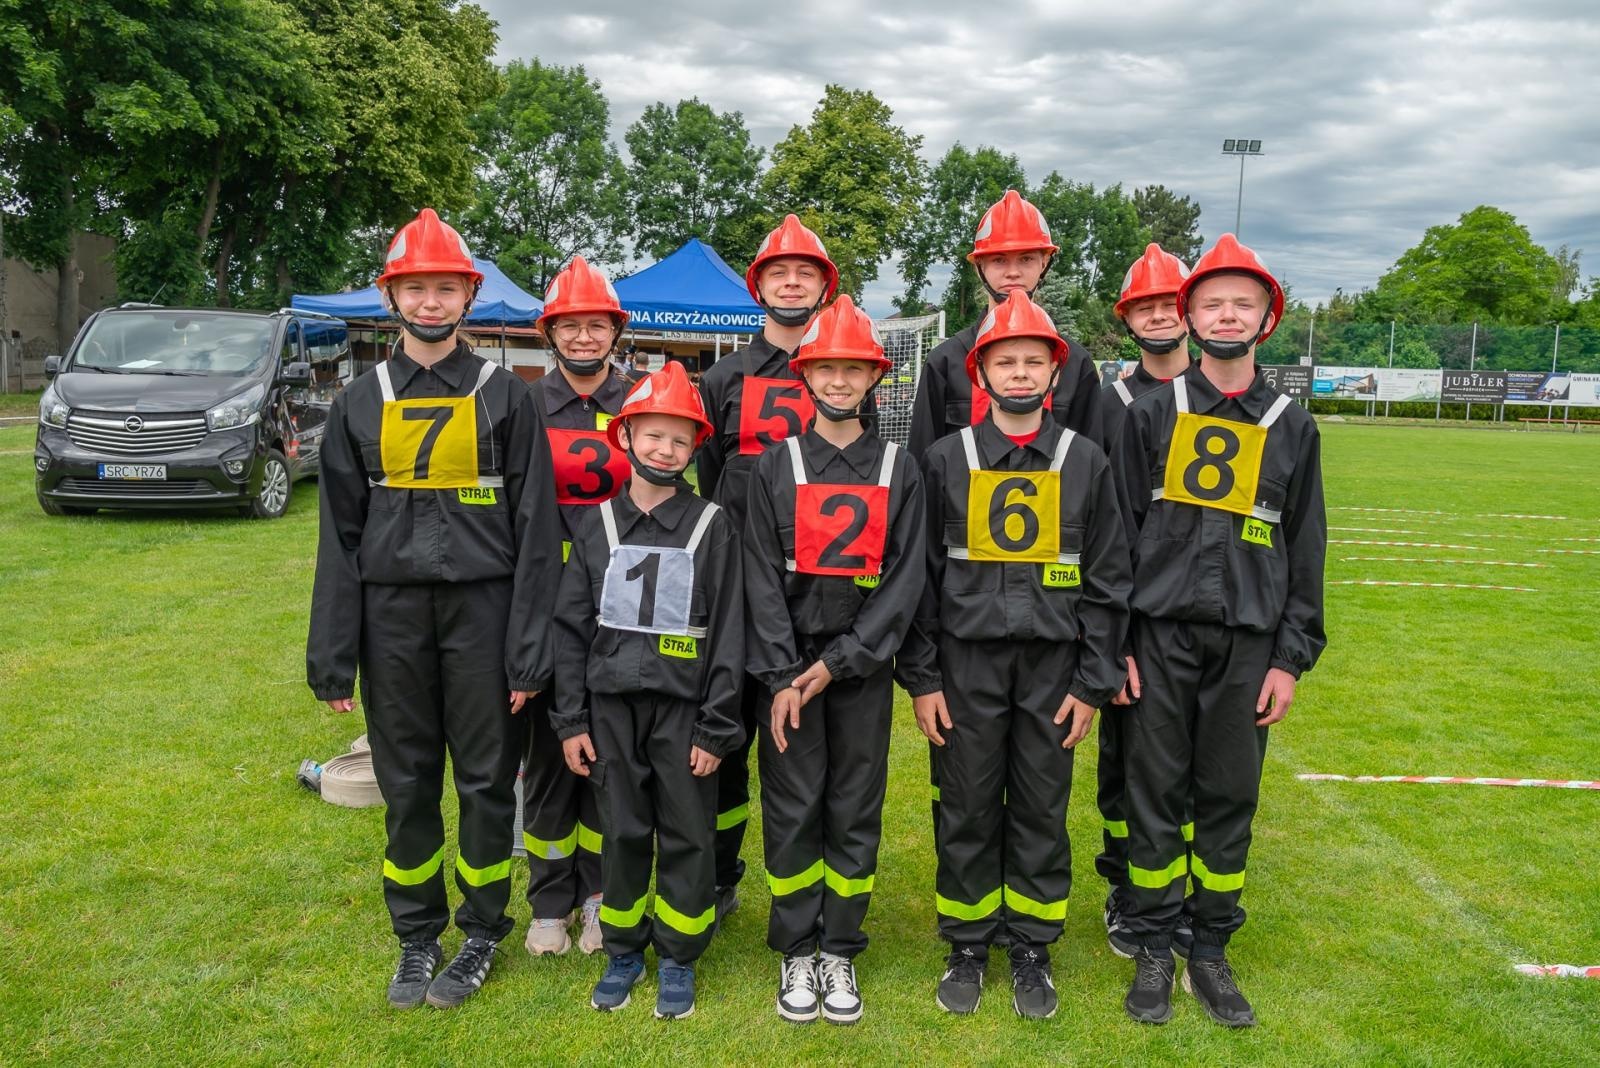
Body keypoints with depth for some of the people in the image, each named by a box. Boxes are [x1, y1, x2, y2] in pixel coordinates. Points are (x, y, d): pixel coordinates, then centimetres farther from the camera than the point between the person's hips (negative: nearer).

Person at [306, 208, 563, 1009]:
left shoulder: (504, 396, 0)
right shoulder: (361, 403, 8)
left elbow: (535, 530, -3)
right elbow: (340, 535, 8)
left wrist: (529, 649, -8)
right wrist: (331, 657, 4)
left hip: (481, 611, -2)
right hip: (392, 616, 3)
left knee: (486, 781, 6)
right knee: (406, 786, 10)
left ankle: (480, 935, 24)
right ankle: (417, 938, 27)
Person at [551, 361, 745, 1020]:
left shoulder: (711, 526, -3)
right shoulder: (597, 526, 4)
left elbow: (728, 634, -4)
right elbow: (572, 626, 6)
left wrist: (716, 728, -7)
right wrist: (571, 719, 2)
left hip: (683, 708, -2)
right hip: (612, 705, 2)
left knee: (687, 837, 7)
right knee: (622, 833, 11)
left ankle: (678, 958, 23)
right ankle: (623, 951, 29)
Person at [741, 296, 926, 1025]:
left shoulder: (898, 470, 3)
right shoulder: (776, 466, 2)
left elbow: (905, 577, -3)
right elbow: (763, 576, -3)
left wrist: (839, 661, -11)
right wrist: (781, 675, -11)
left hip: (863, 664, 1)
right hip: (788, 661, 0)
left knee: (856, 810, 6)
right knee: (792, 809, 3)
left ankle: (840, 954, 20)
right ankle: (796, 954, 18)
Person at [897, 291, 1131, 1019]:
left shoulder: (1086, 462, 3)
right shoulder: (945, 461, 1)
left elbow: (1107, 581, 3)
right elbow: (920, 575, 0)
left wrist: (1093, 684, -1)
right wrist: (921, 678, -3)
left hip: (1052, 664, 1)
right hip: (967, 664, 0)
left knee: (1042, 810, 9)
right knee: (968, 809, 8)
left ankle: (1032, 948, 26)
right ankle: (968, 946, 24)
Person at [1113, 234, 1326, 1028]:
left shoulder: (1292, 427, 7)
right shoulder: (1151, 414, 3)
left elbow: (1306, 551, 8)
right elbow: (1119, 534, 1)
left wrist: (1292, 658, 2)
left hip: (1247, 644, 2)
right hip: (1160, 635, -1)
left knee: (1230, 800, 8)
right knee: (1156, 794, 5)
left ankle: (1212, 949, 24)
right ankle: (1153, 950, 19)